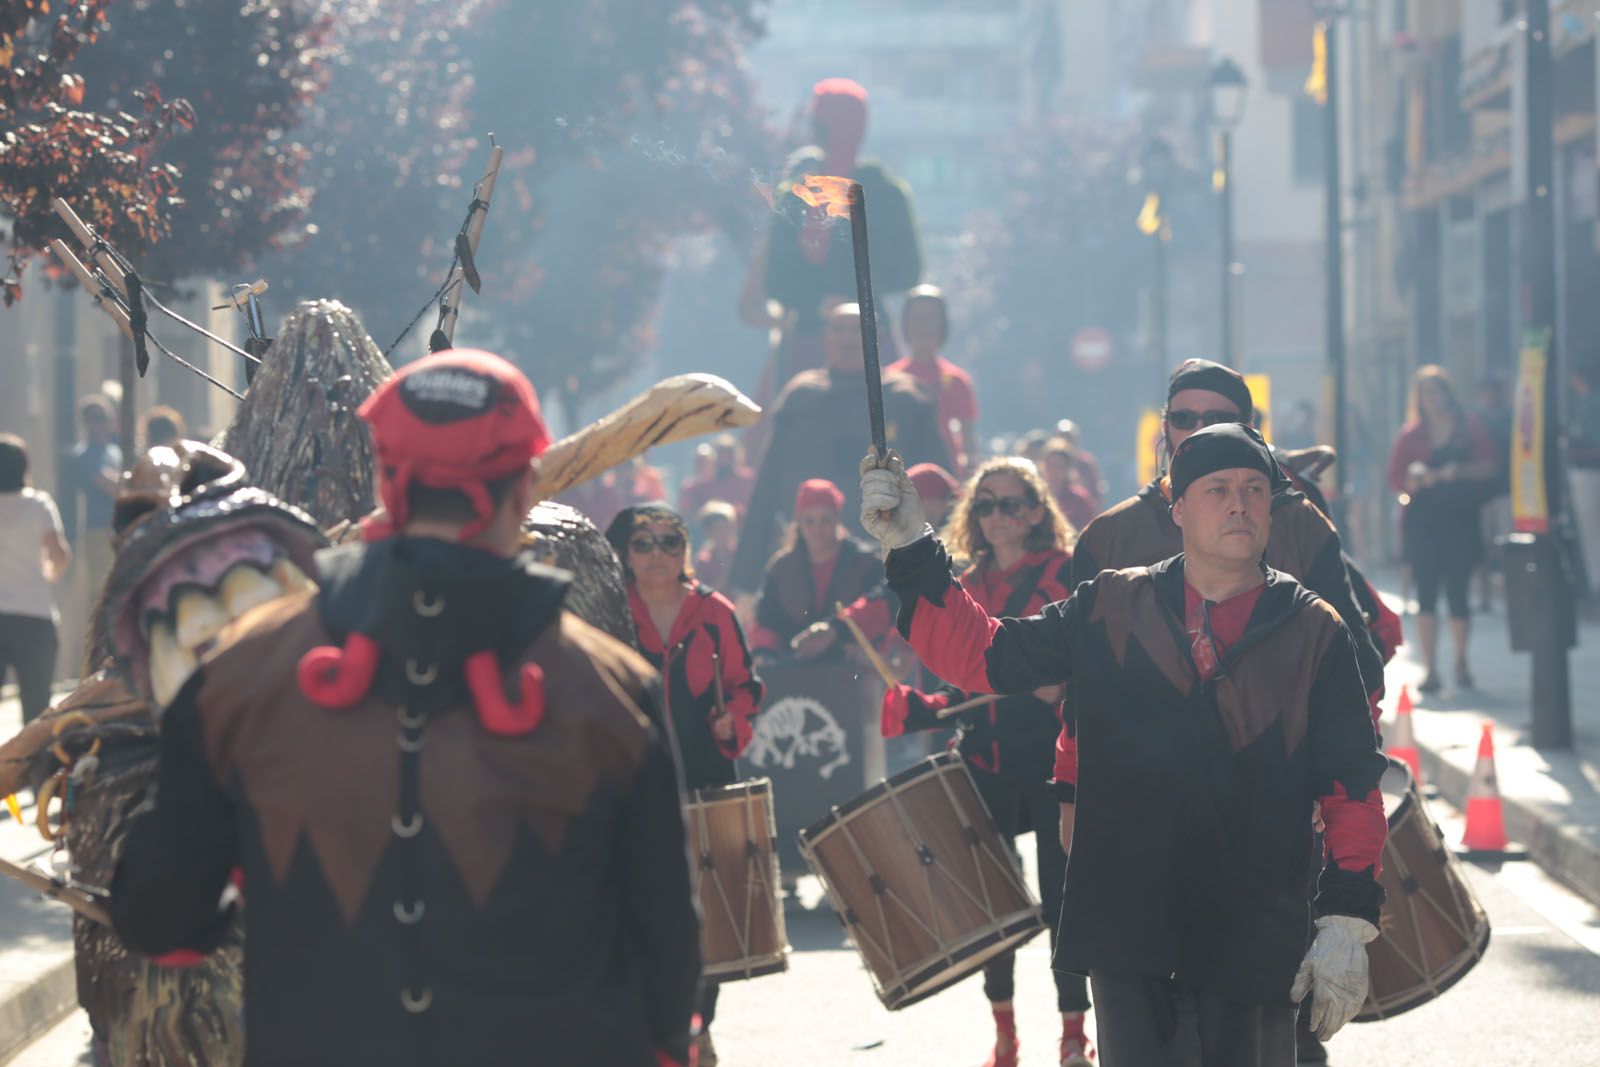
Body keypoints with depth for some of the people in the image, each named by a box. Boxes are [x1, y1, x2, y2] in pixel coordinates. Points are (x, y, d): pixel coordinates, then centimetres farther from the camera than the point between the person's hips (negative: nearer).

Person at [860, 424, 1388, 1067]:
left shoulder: (1316, 633, 3)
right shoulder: (1112, 610, 7)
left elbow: (1352, 786, 2)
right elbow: (978, 654, 8)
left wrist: (1348, 923, -6)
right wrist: (911, 548, 0)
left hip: (1258, 944, 0)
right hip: (1130, 936, 1)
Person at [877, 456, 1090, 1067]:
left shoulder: (1066, 573, 0)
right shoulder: (966, 588, 14)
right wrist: (915, 708, 2)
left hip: (1053, 757, -4)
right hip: (986, 760, 5)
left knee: (1061, 896, -4)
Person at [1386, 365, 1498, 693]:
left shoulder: (1468, 427, 5)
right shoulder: (1411, 434, 6)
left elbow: (1489, 465, 0)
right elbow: (1395, 479, 4)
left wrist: (1460, 471, -15)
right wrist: (1414, 478, -16)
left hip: (1461, 520, 0)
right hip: (1422, 522, 0)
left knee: (1458, 590, 1)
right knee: (1427, 594, -7)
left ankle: (1461, 660, 23)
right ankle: (1431, 670, -6)